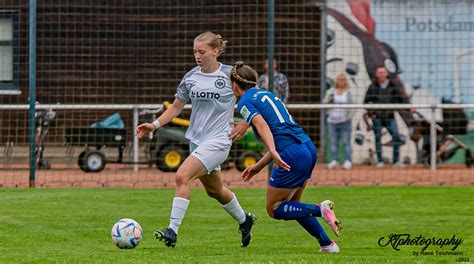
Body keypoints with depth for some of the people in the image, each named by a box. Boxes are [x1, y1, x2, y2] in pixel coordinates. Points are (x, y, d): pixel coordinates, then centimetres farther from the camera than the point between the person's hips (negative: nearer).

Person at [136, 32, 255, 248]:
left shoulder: (230, 74, -7)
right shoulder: (190, 78, 5)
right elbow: (176, 107, 12)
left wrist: (244, 125, -10)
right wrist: (154, 125, 0)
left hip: (218, 140, -6)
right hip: (196, 139, 6)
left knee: (182, 176, -22)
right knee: (214, 190, 19)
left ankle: (173, 231, -23)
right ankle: (244, 220, 45)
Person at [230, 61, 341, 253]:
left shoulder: (245, 102, 0)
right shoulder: (266, 94, 25)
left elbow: (262, 125, -19)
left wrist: (274, 153, -32)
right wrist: (259, 166, 29)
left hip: (293, 155, -8)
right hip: (309, 149, 8)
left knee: (273, 209, 6)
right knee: (291, 205, 22)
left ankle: (320, 209, -13)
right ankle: (328, 244, 15)